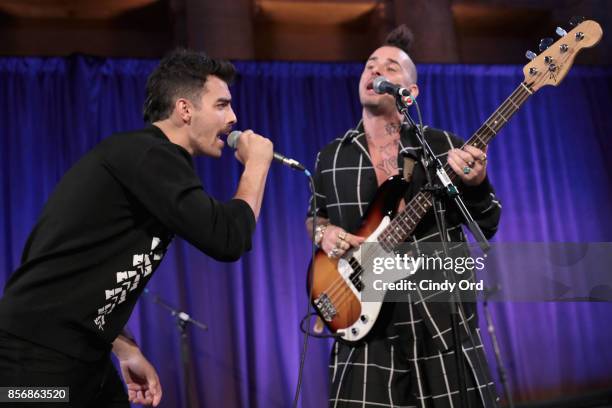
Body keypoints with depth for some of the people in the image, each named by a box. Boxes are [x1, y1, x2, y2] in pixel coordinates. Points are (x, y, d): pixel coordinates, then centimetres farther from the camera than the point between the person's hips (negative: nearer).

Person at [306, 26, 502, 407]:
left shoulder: (444, 146, -1)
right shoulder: (330, 157, 6)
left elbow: (488, 225, 0)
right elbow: (314, 216, 20)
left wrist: (476, 185, -19)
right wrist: (323, 233, -2)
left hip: (442, 317, -1)